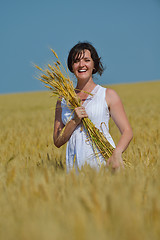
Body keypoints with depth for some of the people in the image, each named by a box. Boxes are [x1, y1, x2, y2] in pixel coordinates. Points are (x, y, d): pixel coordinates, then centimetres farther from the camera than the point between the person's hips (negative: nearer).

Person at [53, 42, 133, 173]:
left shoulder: (108, 95, 8)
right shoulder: (63, 99, 15)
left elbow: (127, 131, 2)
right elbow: (58, 141, 12)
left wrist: (117, 153, -17)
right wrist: (75, 121, -5)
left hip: (105, 162, -2)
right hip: (76, 166, 2)